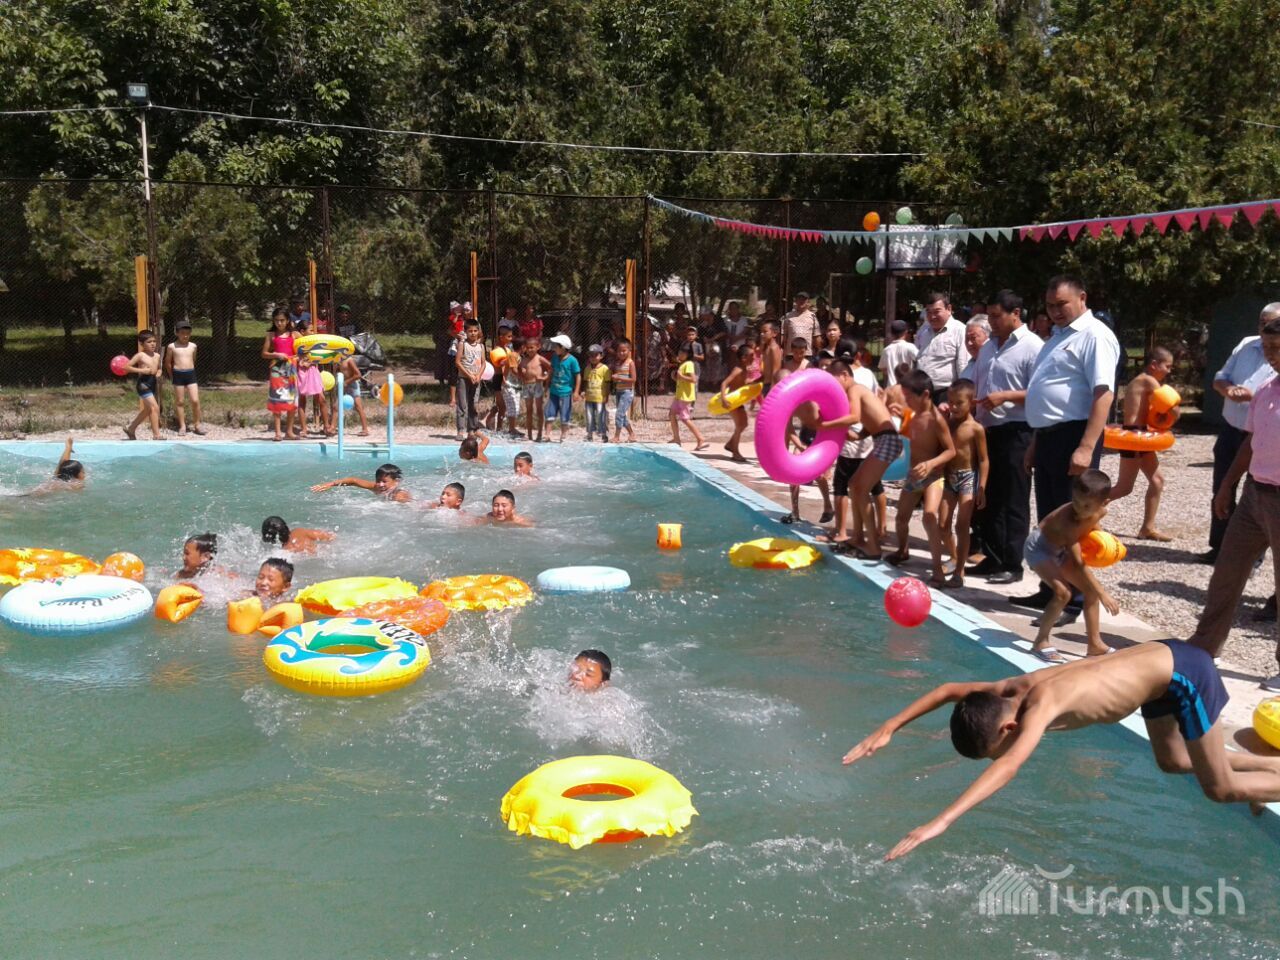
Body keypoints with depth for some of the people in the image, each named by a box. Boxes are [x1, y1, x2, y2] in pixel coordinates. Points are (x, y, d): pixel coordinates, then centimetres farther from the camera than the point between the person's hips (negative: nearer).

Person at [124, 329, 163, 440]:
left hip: (153, 383, 8)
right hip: (143, 383, -8)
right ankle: (156, 435, -11)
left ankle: (131, 429, 33)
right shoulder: (140, 355, -8)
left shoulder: (157, 356, 10)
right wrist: (141, 370, -19)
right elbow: (127, 367, -11)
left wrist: (159, 373, 4)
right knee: (155, 407, -14)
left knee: (148, 410, 17)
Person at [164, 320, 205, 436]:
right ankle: (182, 426, 12)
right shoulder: (172, 347, -2)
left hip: (191, 374, 2)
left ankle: (197, 425, 8)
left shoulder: (193, 346, 5)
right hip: (178, 375, -2)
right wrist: (172, 376, 12)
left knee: (195, 400, -5)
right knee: (180, 402, 5)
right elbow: (168, 362, 8)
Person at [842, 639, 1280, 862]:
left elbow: (1008, 767, -48)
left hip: (1184, 674, -8)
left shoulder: (1041, 704, -34)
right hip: (1159, 657, 8)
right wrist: (889, 728, -5)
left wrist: (940, 822, -56)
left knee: (1220, 789, 7)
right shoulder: (1013, 689, -12)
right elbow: (950, 689, 1)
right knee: (1174, 763, 28)